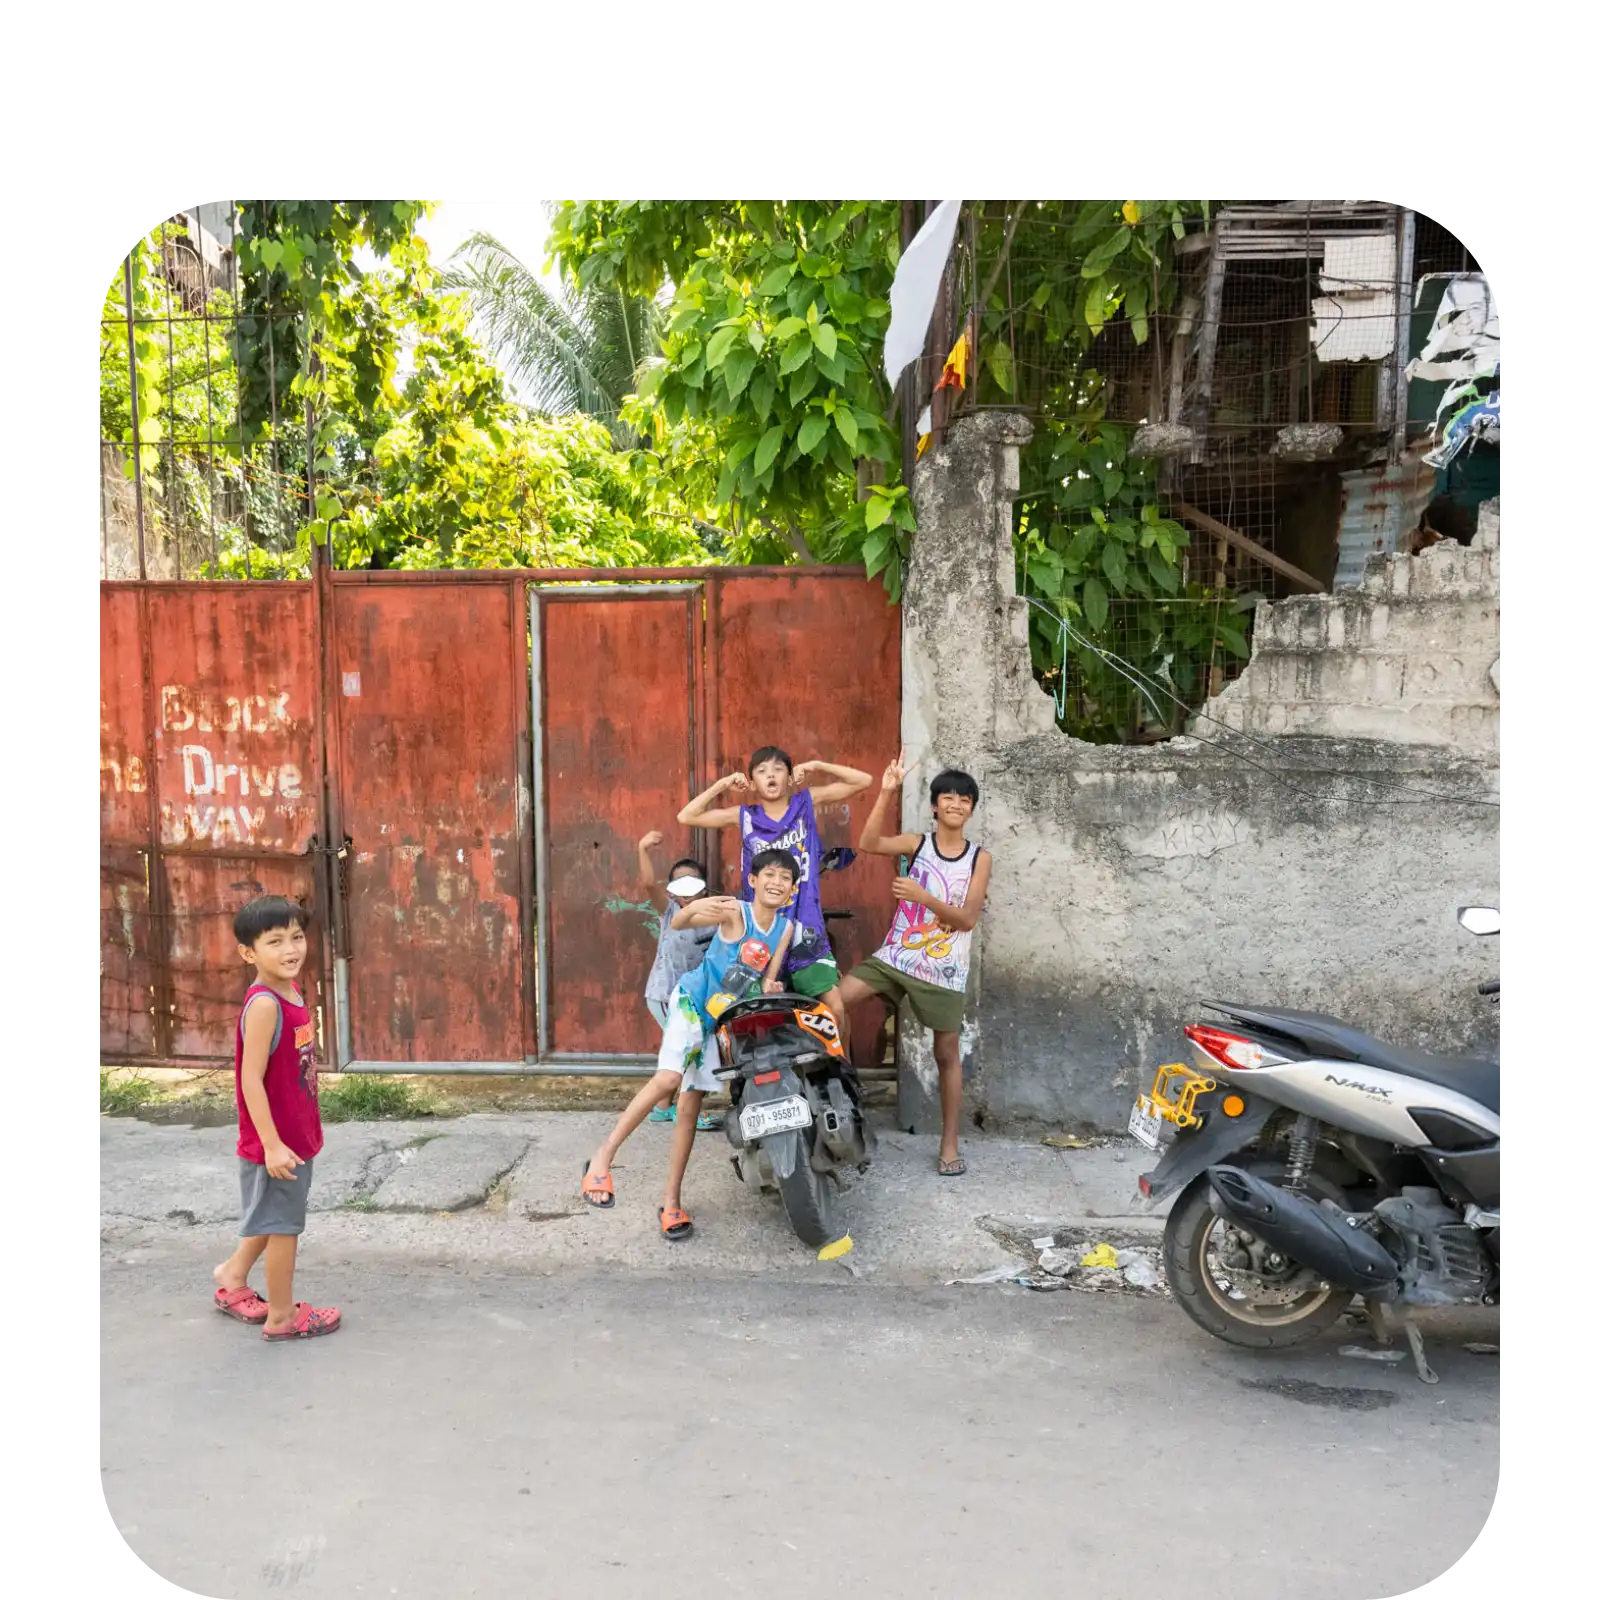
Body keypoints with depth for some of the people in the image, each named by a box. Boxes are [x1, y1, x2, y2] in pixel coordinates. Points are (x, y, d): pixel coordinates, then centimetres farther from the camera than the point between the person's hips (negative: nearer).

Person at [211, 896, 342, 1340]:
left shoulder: (291, 996, 3)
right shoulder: (264, 1005, -24)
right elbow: (251, 1080, -24)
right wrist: (272, 1144, -23)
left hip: (297, 1134, 8)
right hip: (277, 1141, -8)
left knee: (273, 1217, 25)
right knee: (283, 1223, 8)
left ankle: (234, 1277, 46)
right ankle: (282, 1315, 25)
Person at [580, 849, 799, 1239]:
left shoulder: (786, 927, 2)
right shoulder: (734, 911, -14)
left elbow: (770, 976, 3)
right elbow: (677, 923, -20)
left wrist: (771, 987, -21)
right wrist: (695, 907, -43)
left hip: (725, 1017, 5)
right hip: (692, 1000, -5)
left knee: (691, 1103, 5)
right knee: (669, 1077, -27)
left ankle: (671, 1201, 11)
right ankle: (603, 1157, -18)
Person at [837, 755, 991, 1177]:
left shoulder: (979, 858, -1)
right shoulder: (917, 843, -1)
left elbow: (968, 919, -9)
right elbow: (869, 844, -19)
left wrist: (924, 897, -24)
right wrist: (887, 792, -27)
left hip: (944, 969, 0)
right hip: (896, 955, 1)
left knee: (947, 1055, 8)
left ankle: (950, 1144, 20)